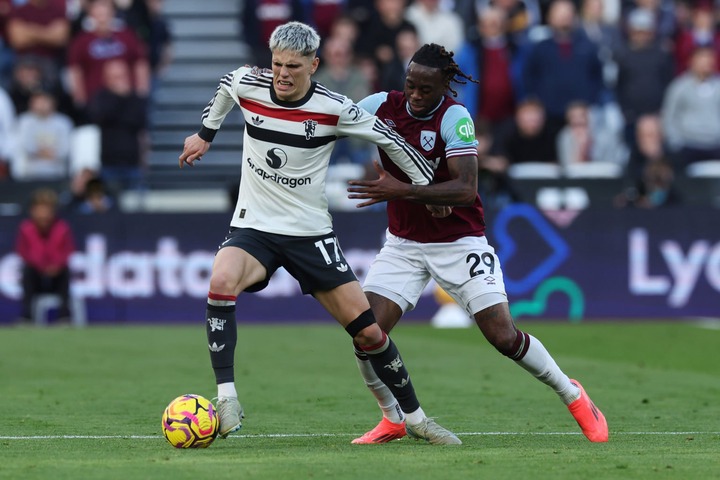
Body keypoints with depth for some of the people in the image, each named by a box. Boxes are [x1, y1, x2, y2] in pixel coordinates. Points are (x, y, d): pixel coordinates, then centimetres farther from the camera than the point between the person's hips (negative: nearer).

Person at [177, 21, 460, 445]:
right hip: (253, 228, 0)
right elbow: (224, 88, 18)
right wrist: (205, 134, 27)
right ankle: (227, 400, -28)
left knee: (369, 331, -3)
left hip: (311, 234, 0)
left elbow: (389, 138, 1)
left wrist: (428, 186, 7)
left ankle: (414, 417, 18)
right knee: (222, 281, -34)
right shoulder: (246, 84, -9)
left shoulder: (334, 109, -14)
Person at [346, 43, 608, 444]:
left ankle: (572, 395, 18)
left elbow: (465, 189, -27)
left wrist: (402, 190, -36)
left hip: (460, 242, -4)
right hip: (404, 243, 4)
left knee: (504, 336, -8)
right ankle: (393, 420, 12)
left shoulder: (454, 118, -18)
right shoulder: (383, 106, -5)